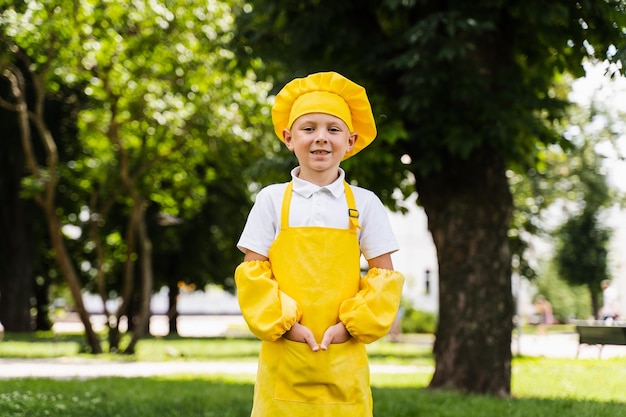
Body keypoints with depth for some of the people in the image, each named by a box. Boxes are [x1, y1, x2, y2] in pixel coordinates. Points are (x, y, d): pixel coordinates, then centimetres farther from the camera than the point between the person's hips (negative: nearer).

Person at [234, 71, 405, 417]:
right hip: (283, 356, 0)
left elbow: (383, 276, 4)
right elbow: (252, 274, 1)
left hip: (344, 359, 1)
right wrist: (283, 324, -10)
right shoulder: (272, 200, 3)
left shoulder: (364, 203, 4)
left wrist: (352, 325, -8)